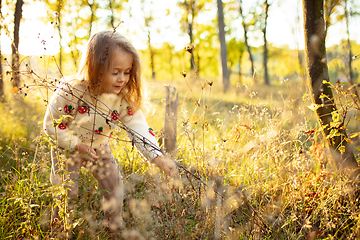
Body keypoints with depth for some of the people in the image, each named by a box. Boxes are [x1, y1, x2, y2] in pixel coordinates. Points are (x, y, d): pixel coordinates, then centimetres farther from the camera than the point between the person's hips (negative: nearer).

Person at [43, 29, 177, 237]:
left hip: (99, 148, 4)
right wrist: (76, 144, -27)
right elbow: (52, 125, -19)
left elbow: (139, 128, -26)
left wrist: (158, 157, -39)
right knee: (67, 193, -3)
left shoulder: (124, 98, -21)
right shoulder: (71, 92, -31)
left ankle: (115, 227, 27)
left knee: (114, 184, 5)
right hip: (67, 149, -3)